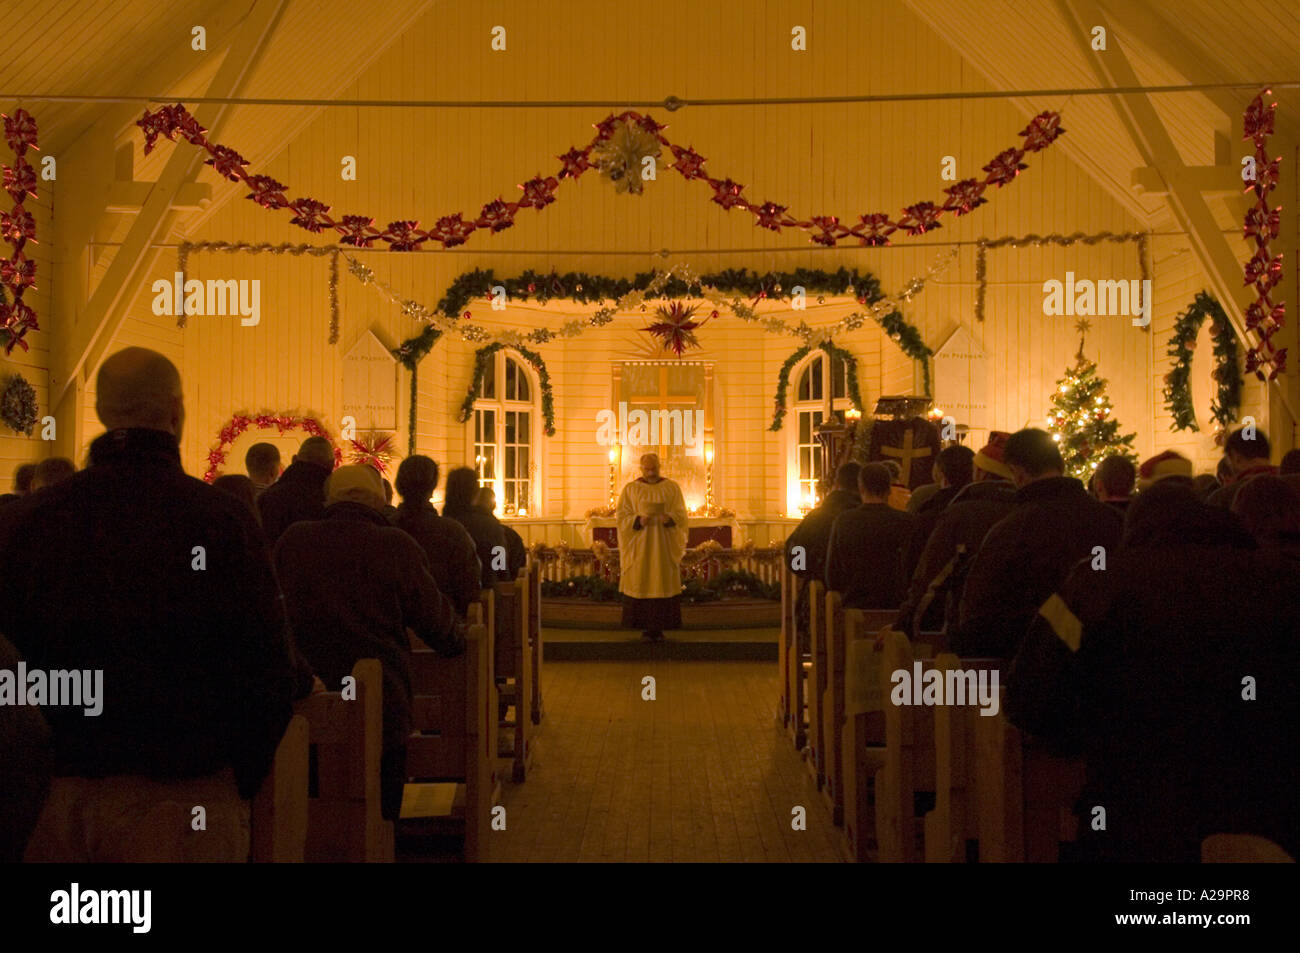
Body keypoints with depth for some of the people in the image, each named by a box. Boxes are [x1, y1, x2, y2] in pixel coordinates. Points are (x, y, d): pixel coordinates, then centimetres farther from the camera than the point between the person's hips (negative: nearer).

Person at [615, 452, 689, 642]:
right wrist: (638, 520, -18)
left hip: (665, 546, 1)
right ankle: (645, 628, 0)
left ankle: (659, 628, 1)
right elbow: (621, 516, 1)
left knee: (664, 584, -3)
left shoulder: (672, 488, 7)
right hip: (639, 547, -1)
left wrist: (669, 518, -18)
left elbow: (681, 514, 3)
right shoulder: (631, 489, 5)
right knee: (641, 584, -4)